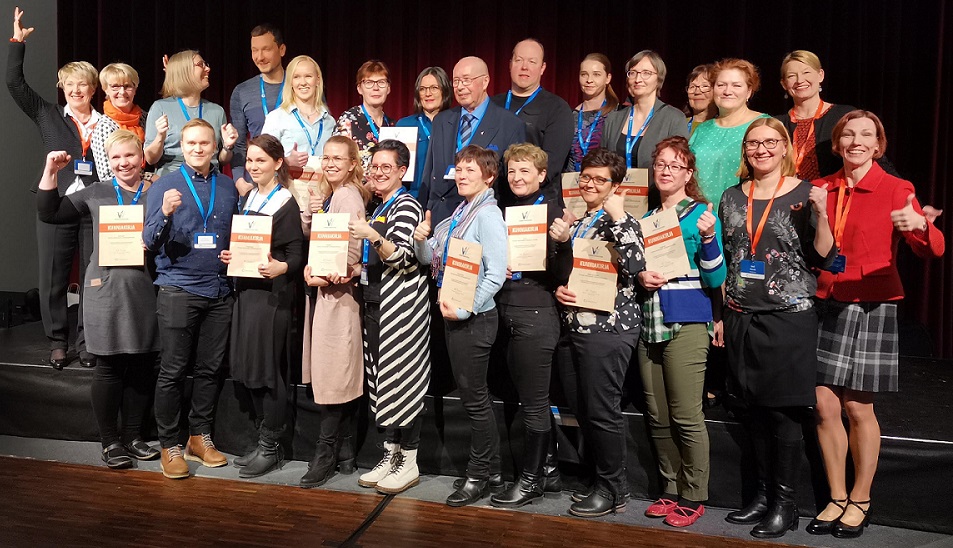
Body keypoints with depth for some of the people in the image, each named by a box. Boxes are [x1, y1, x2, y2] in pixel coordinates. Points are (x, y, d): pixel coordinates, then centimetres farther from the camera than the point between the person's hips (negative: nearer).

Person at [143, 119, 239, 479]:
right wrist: (165, 213, -23)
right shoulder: (165, 186, 1)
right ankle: (170, 445, 11)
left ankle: (200, 436, 23)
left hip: (219, 291, 3)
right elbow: (150, 243, -5)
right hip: (178, 290, -3)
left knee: (210, 368, 9)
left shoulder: (228, 187, 11)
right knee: (172, 371, 0)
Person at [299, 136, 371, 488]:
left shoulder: (349, 197, -11)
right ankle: (344, 451, 20)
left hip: (338, 294, -9)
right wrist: (310, 215, -2)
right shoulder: (328, 195, 18)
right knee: (341, 378, 12)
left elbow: (353, 251, -19)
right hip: (321, 290, 9)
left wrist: (325, 277, -14)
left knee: (332, 376, -4)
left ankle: (326, 455, 4)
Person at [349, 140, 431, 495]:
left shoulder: (406, 206, -7)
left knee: (403, 378, -4)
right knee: (381, 379, 10)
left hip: (401, 305, -9)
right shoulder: (379, 209, 19)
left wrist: (372, 237, -27)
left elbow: (406, 260, -17)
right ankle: (390, 455, 20)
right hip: (375, 304, 9)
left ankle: (409, 462, 6)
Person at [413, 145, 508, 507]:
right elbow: (431, 259, 15)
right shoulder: (458, 213, 11)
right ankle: (491, 459, 32)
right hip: (452, 313, 9)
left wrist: (464, 309, -21)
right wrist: (421, 240, -5)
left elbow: (495, 275, -21)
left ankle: (478, 477, 17)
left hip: (474, 317, -9)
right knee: (471, 393, 17)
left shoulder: (488, 215, -14)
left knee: (473, 396, 2)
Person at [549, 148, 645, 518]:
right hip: (579, 325, 8)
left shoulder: (620, 223, -6)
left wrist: (618, 217, -21)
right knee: (588, 410, 13)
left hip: (610, 328, -8)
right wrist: (558, 289, 6)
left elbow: (635, 265, -24)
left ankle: (613, 491, 11)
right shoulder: (578, 221, 18)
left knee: (602, 411, -3)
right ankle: (605, 482, 27)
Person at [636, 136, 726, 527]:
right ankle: (670, 491, 25)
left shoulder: (700, 214, -2)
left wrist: (708, 239, -21)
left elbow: (714, 279, -6)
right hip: (649, 326, 6)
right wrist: (639, 276, -1)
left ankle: (693, 498, 12)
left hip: (686, 326, -6)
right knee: (658, 418, 11)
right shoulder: (647, 217, 14)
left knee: (686, 416, -3)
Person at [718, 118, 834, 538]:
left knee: (783, 410, 0)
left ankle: (785, 503, 13)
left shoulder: (805, 194, -2)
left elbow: (823, 258, -5)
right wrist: (721, 315, 13)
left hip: (789, 317, -4)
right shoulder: (732, 197, 10)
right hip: (742, 318, 4)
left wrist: (821, 214, -20)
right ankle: (763, 493, 25)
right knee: (753, 409, 11)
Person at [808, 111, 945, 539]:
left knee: (858, 407, 2)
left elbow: (934, 249, -15)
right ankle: (837, 498, 19)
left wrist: (918, 224, -35)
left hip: (871, 308, -3)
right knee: (824, 405, 3)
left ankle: (860, 500, 21)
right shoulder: (820, 189, 8)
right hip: (825, 306, 4)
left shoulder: (895, 190, -3)